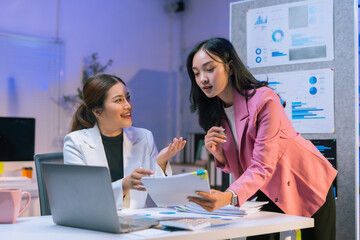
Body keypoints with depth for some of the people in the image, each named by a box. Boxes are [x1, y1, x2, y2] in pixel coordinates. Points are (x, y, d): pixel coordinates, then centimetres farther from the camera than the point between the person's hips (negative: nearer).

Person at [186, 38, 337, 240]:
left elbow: (262, 167, -32)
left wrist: (229, 197, -48)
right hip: (268, 193, 5)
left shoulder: (264, 100, -26)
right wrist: (218, 154, -19)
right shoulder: (215, 111, -4)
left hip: (307, 189, -5)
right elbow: (236, 167, 3)